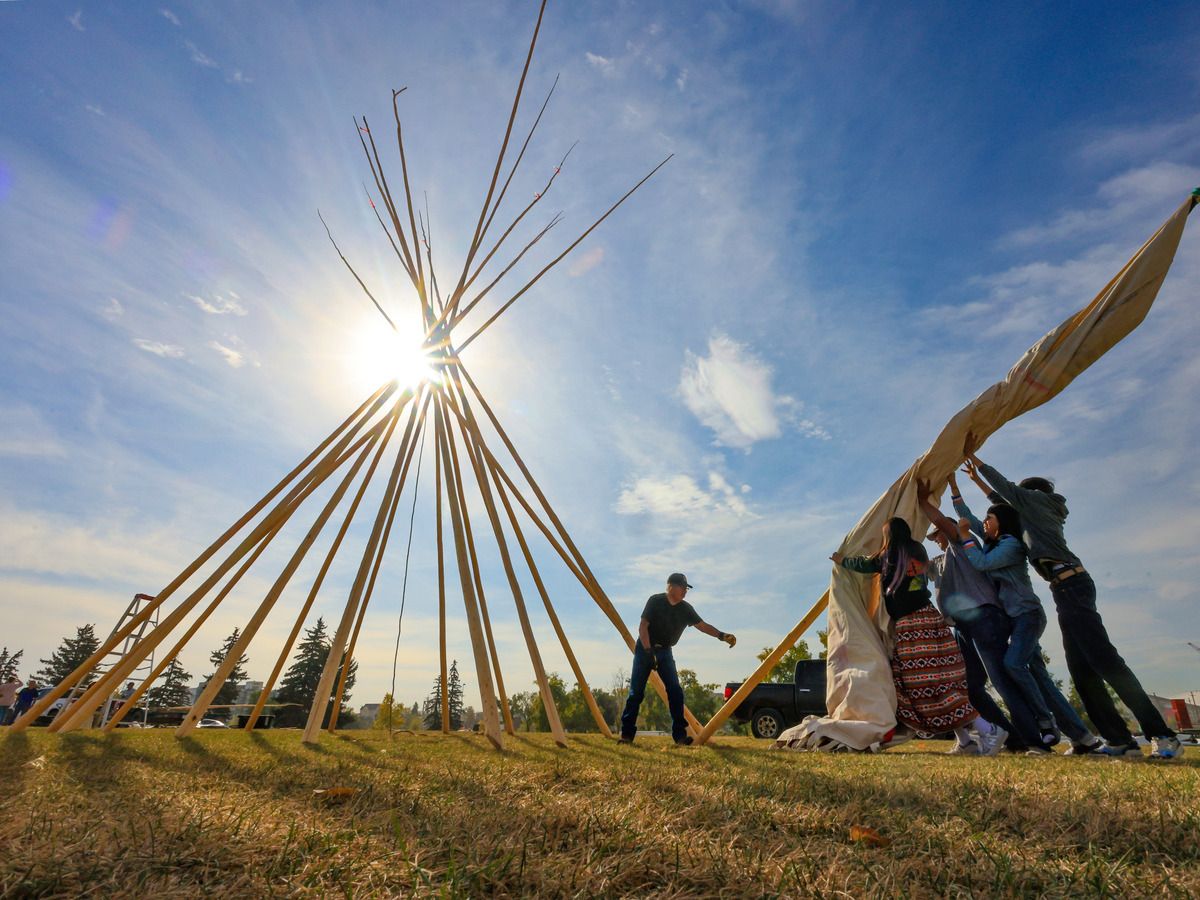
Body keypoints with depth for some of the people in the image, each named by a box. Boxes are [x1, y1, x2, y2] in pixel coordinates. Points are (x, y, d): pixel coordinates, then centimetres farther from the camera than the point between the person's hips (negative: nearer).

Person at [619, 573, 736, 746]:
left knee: (675, 691, -10)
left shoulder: (686, 609, -3)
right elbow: (642, 627, -17)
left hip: (665, 651, 4)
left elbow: (702, 625, 0)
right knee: (636, 691, -5)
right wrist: (649, 651, -24)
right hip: (645, 649, -4)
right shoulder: (655, 601, -16)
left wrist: (721, 635, -16)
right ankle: (627, 734, 5)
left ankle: (680, 735, -5)